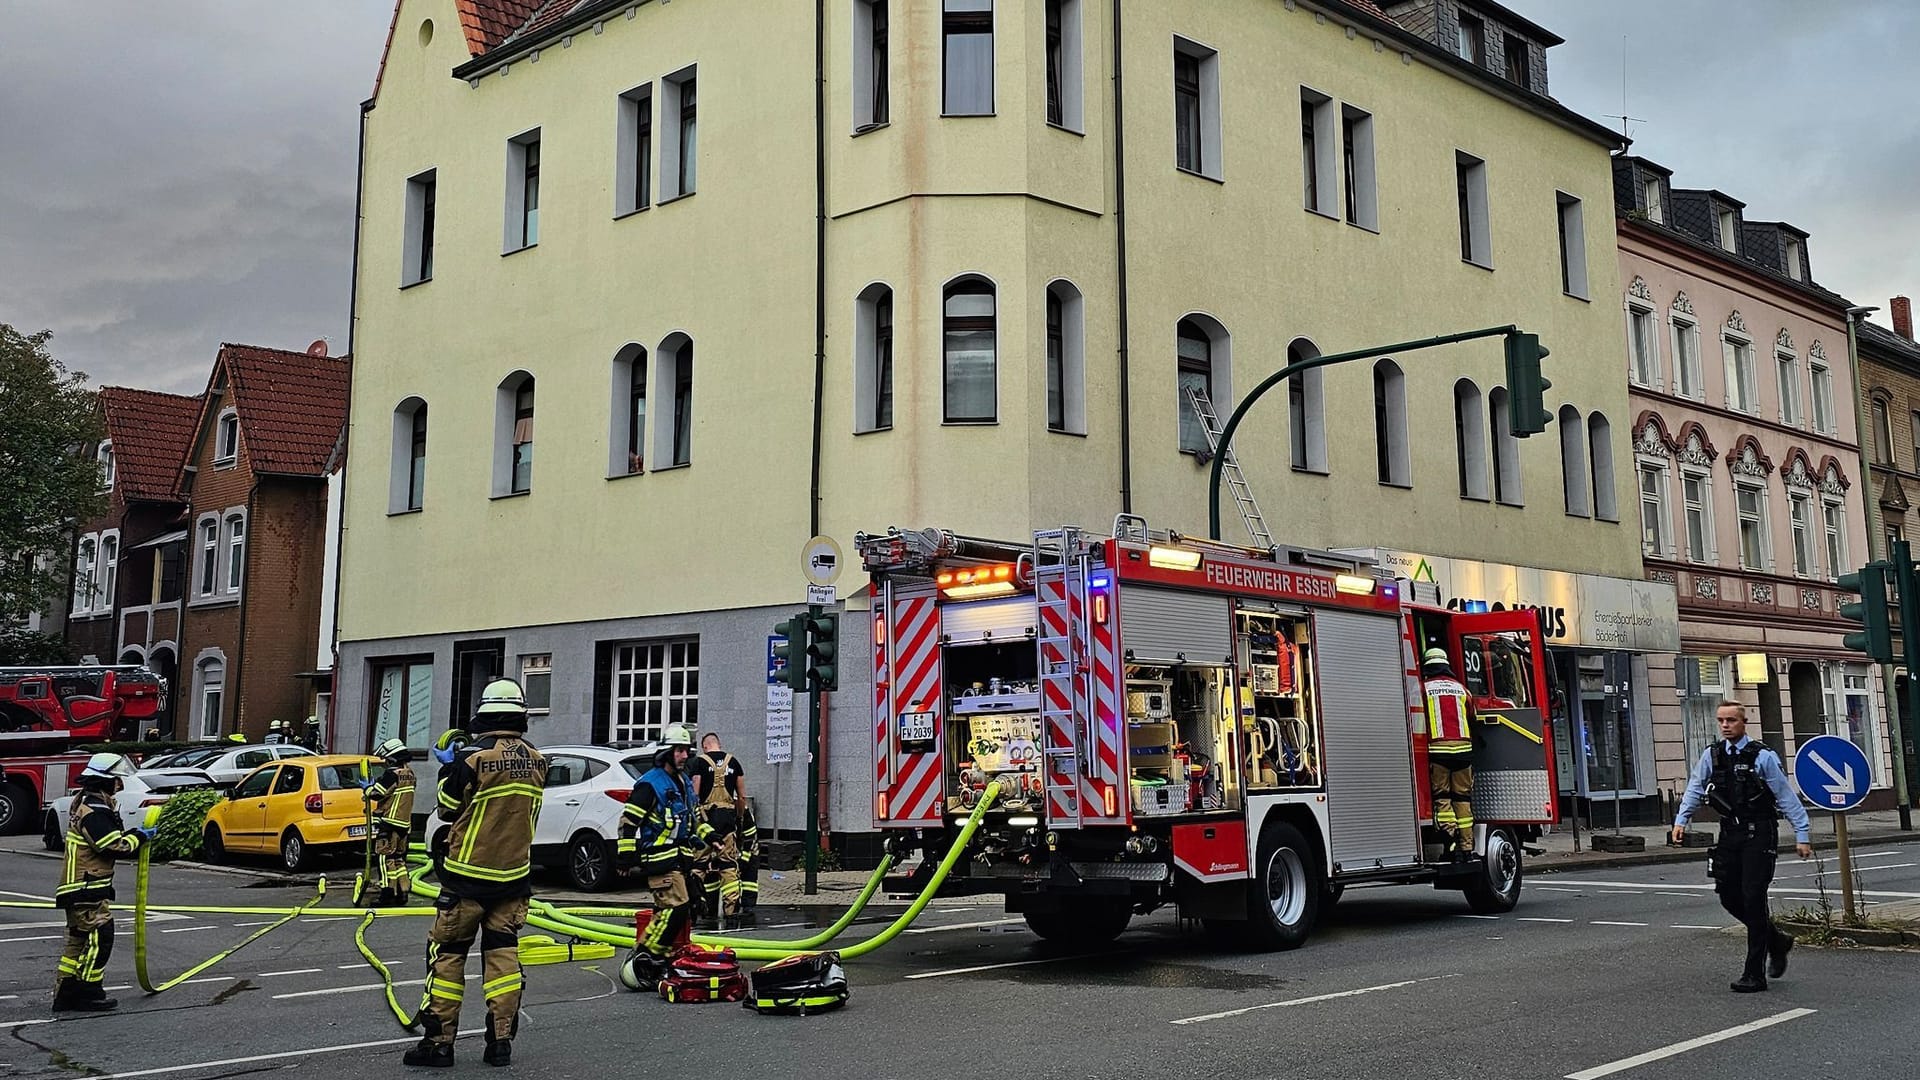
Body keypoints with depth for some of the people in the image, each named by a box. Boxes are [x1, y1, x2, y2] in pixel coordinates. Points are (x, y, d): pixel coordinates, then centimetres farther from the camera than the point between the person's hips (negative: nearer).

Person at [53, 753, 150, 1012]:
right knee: (99, 937, -7)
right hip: (88, 888, -11)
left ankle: (66, 994, 19)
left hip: (78, 888, 11)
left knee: (78, 940, 14)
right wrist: (138, 836, -7)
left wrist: (132, 834, 7)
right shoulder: (94, 812, -19)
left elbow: (108, 837, 20)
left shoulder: (85, 804, 15)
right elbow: (114, 847, -21)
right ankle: (89, 993, -2)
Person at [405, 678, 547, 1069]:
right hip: (513, 874, 5)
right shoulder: (536, 762, 0)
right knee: (502, 954, 10)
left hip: (467, 875, -5)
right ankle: (501, 1042, 9)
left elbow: (447, 809, -3)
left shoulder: (472, 759, -17)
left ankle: (439, 1041, 7)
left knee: (447, 953, 6)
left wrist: (448, 770, 11)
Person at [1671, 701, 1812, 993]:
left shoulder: (1763, 757, -7)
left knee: (1753, 898, -7)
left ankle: (1754, 974, 0)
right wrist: (1681, 820, -3)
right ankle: (1775, 941, 32)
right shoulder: (1711, 756, 6)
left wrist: (1801, 835, -6)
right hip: (1729, 833, 5)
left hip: (1759, 833, -5)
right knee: (1729, 896, 5)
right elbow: (1695, 789, 9)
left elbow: (1787, 797, -4)